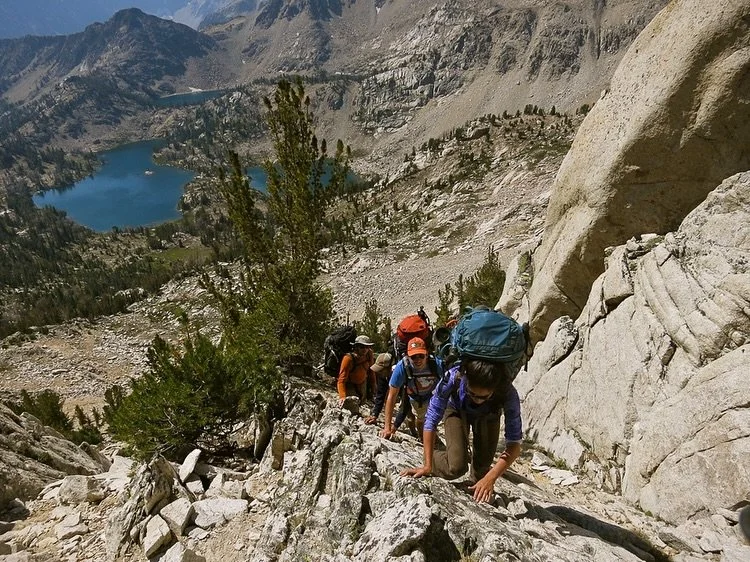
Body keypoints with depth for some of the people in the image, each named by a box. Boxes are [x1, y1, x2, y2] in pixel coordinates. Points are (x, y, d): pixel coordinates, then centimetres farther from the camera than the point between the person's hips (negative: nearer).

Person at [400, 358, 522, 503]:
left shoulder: (508, 393, -39)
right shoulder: (453, 377, -42)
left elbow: (514, 444, -30)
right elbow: (431, 421, -31)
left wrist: (490, 479, -38)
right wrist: (427, 465, -27)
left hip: (488, 416, 1)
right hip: (457, 410, -1)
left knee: (483, 466, 7)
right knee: (456, 468, -17)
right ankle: (432, 460, 16)